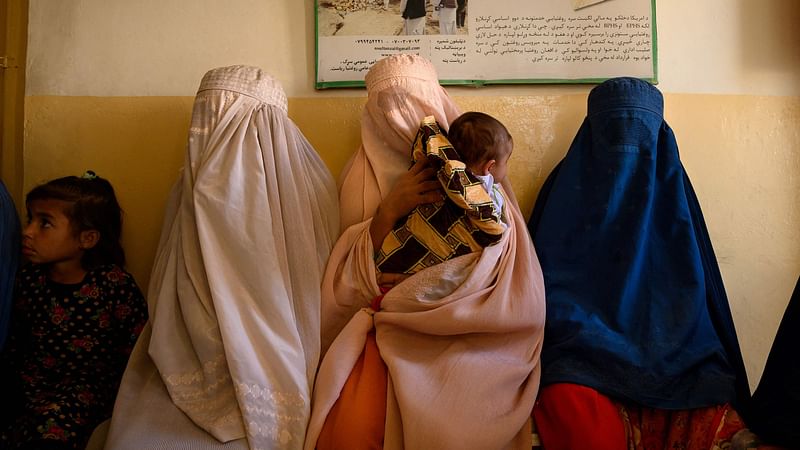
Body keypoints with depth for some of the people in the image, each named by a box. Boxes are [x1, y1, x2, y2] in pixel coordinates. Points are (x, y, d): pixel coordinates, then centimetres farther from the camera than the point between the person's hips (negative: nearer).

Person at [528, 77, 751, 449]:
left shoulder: (670, 189, 9)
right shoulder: (567, 186, 3)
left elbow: (696, 287, 10)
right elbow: (545, 278, 2)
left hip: (666, 349, 2)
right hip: (584, 350, -2)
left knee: (712, 417, -24)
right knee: (571, 404, -31)